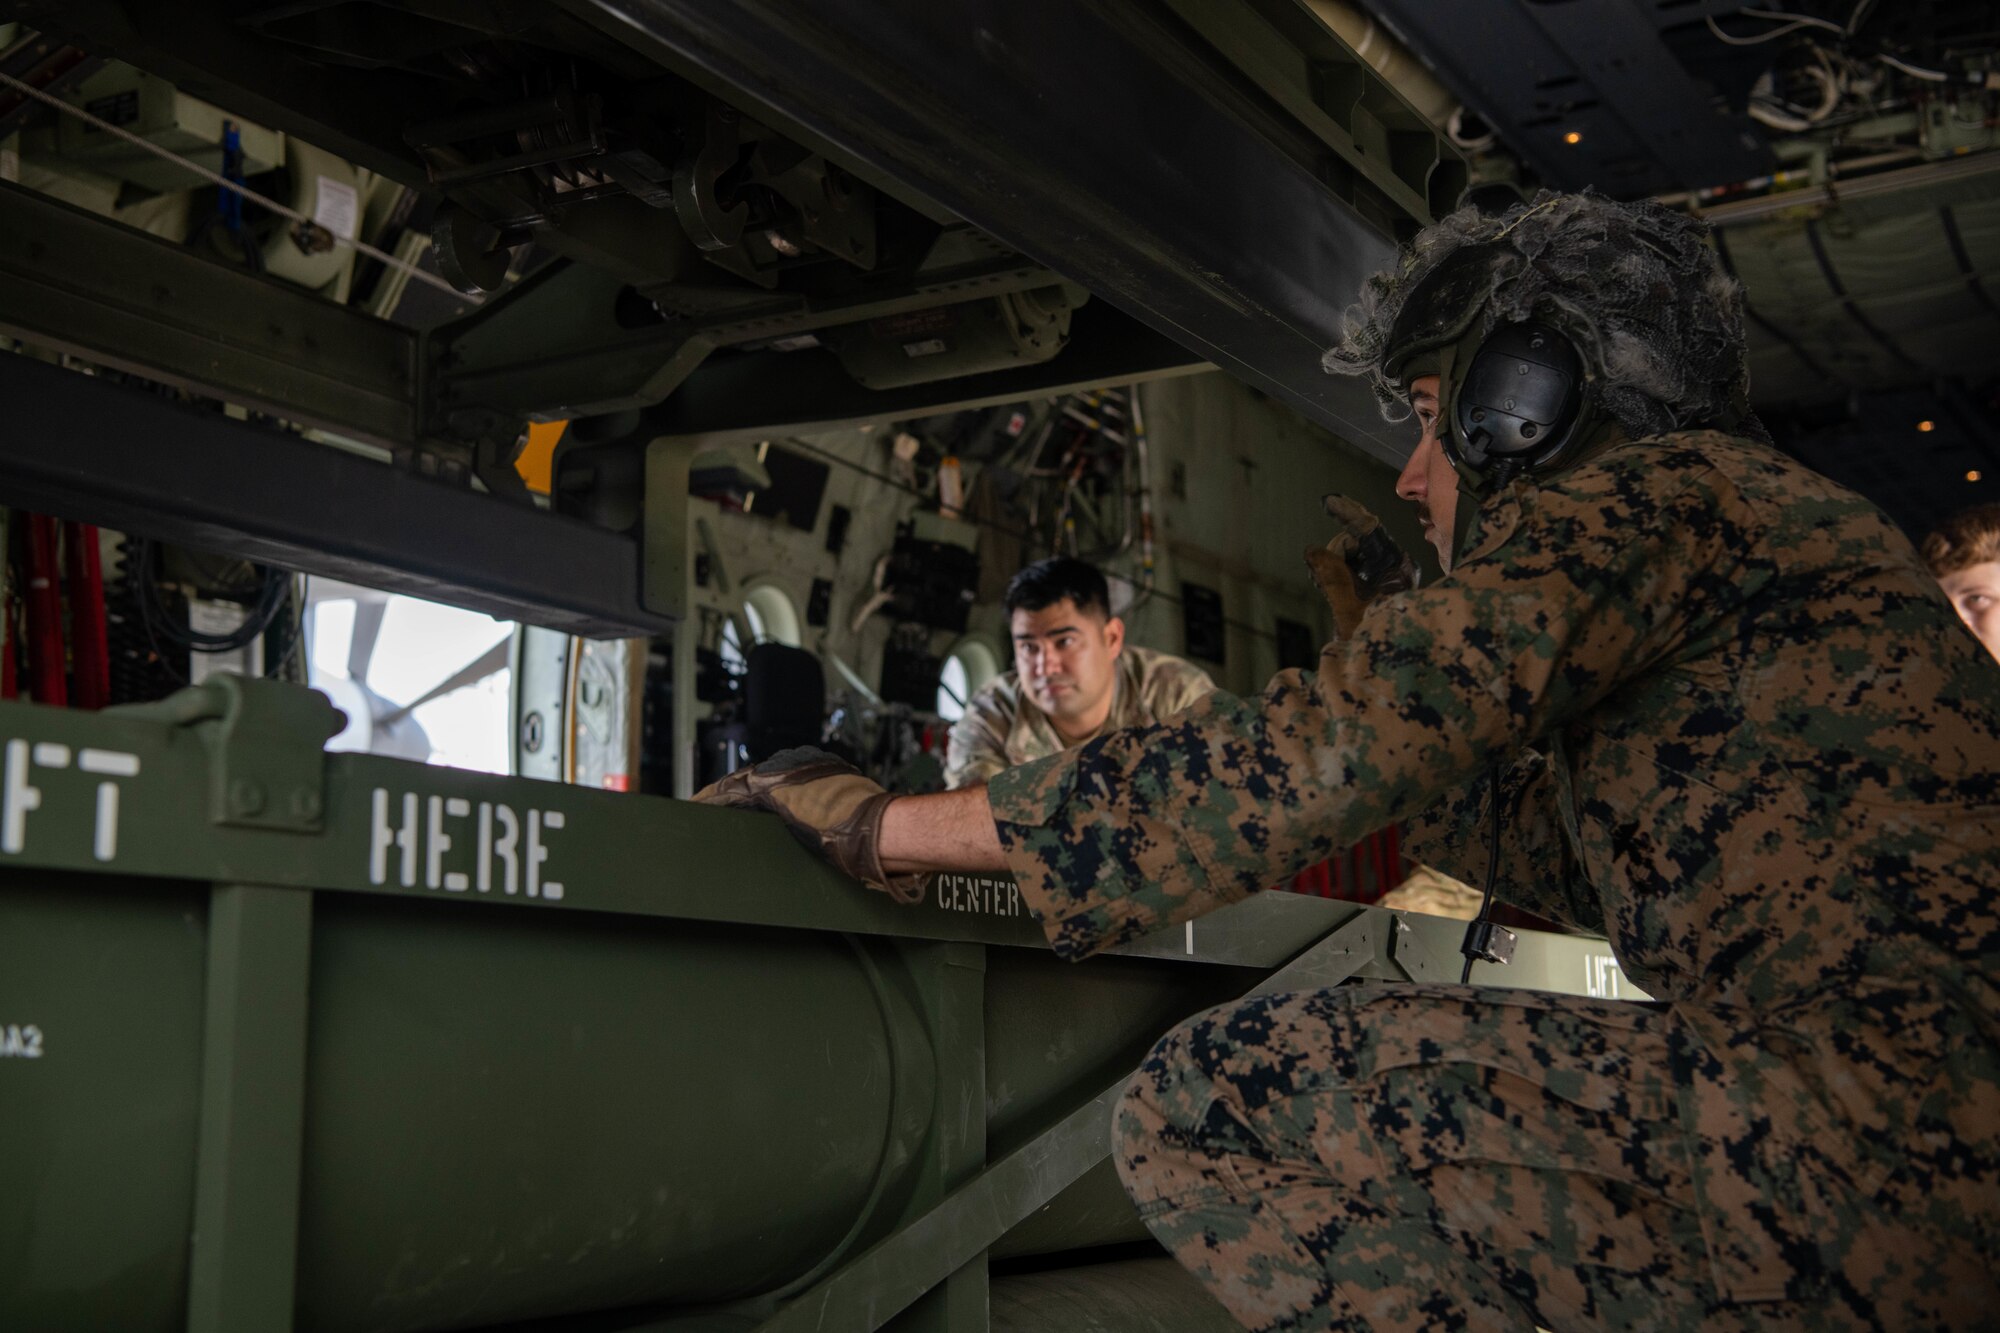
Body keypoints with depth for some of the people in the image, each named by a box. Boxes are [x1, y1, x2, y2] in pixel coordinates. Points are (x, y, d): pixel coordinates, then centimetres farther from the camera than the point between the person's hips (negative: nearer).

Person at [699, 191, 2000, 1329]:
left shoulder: (1644, 491, -4)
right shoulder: (1760, 510, 25)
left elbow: (1318, 757, -16)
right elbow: (1603, 869, 34)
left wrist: (886, 826, -9)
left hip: (1881, 1117, -10)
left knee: (1206, 1105, -15)